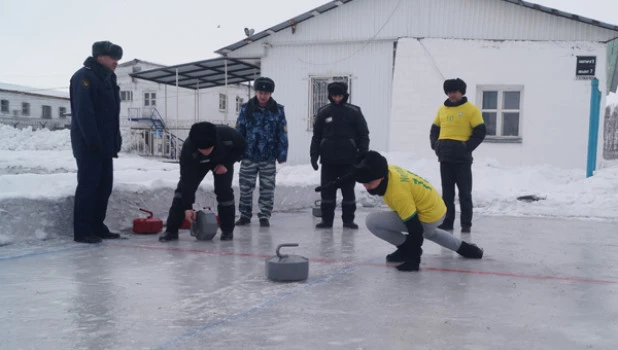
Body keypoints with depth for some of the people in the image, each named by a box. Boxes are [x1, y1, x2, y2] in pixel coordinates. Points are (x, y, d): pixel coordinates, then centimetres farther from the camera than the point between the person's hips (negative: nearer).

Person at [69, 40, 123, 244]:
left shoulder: (109, 79, 17)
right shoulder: (84, 76, -11)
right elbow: (83, 112, -20)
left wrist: (115, 141, 13)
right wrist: (93, 141, -24)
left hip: (105, 145, 9)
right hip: (88, 145, -9)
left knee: (104, 186, 10)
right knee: (88, 186, -7)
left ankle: (97, 227, 18)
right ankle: (82, 231, -2)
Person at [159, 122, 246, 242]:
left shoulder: (227, 134, -41)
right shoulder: (187, 149, -40)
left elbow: (241, 146, -17)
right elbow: (187, 179, -35)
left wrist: (226, 164, -27)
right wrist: (187, 207, -34)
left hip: (222, 161, 0)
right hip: (197, 163, 0)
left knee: (224, 191, -14)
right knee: (184, 187, -12)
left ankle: (228, 230, 3)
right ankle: (171, 230, -6)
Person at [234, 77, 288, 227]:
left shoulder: (278, 110, 0)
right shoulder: (246, 109, -1)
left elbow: (283, 134, 3)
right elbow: (239, 131, 4)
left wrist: (282, 155, 0)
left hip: (269, 158, 0)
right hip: (248, 156, 0)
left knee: (267, 189, 5)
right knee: (245, 187, 5)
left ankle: (265, 216, 16)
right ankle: (245, 215, 19)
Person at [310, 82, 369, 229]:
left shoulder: (354, 112, 0)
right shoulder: (323, 112, 5)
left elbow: (363, 135, 2)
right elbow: (316, 135, 10)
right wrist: (314, 155, 5)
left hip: (348, 160, -1)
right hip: (328, 160, 1)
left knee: (348, 191, 5)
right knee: (327, 191, 3)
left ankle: (348, 219, 13)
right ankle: (327, 219, 11)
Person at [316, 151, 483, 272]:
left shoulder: (398, 192, -34)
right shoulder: (384, 169, -10)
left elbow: (414, 227, -31)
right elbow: (358, 172, 13)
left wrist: (413, 258, -29)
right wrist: (336, 182, 16)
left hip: (428, 217, -9)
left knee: (372, 221, -14)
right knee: (428, 232, 44)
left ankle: (406, 248, 2)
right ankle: (464, 248, 44)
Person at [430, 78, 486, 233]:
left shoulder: (471, 109, -3)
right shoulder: (442, 109, 13)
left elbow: (480, 132, -6)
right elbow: (434, 130, 20)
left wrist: (467, 147, -15)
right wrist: (435, 145, 3)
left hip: (462, 157, -5)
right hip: (445, 157, 5)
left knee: (464, 192, 0)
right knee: (447, 192, 9)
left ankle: (466, 224, 6)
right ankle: (447, 222, 16)